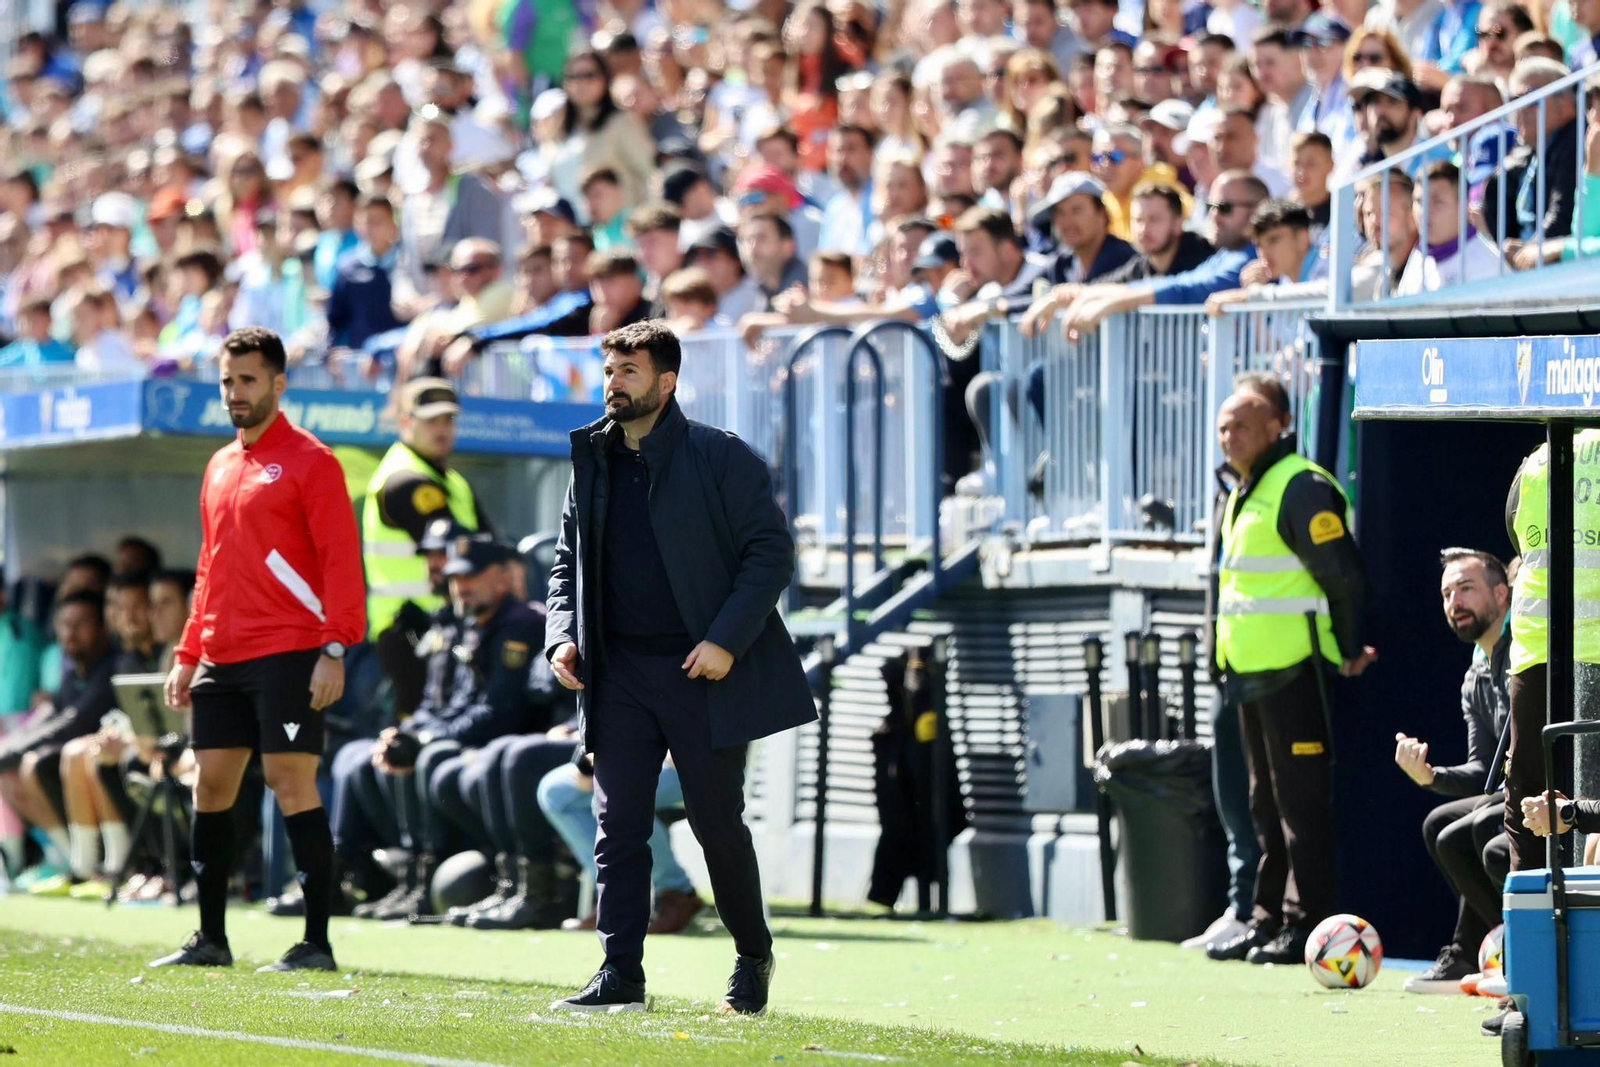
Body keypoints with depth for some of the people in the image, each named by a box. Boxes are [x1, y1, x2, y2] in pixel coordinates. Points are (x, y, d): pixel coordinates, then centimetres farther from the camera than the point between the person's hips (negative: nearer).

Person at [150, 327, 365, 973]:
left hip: (288, 653, -7)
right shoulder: (220, 467, 18)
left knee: (292, 785, -10)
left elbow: (341, 561, -10)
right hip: (221, 660, 7)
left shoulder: (309, 461, -4)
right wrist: (188, 655, 18)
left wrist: (334, 649, -19)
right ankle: (210, 940, 16)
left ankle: (316, 944, -8)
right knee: (211, 787, 7)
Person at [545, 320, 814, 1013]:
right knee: (618, 826, -2)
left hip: (705, 671, -4)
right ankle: (620, 976, -1)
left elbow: (771, 551, -7)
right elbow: (568, 562, 18)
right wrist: (562, 637, 1)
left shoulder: (722, 458, -5)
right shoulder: (592, 465, 11)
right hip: (619, 671, 4)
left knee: (717, 822, 2)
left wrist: (727, 641, -16)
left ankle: (753, 957, 22)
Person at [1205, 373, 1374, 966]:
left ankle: (1307, 922, -6)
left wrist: (1348, 653, -11)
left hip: (1293, 672, -10)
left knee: (1300, 802, -8)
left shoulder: (1300, 489, -14)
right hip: (1251, 673, 10)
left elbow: (1343, 575, -16)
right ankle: (1269, 916, 20)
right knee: (1267, 805, 14)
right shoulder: (1237, 491, 17)